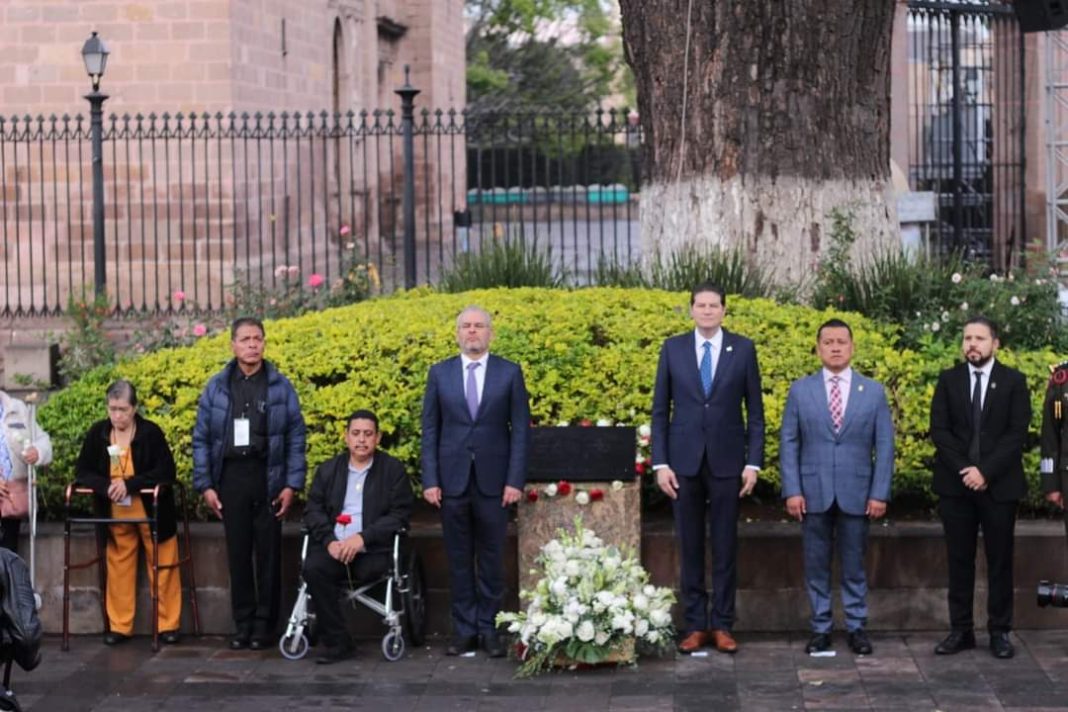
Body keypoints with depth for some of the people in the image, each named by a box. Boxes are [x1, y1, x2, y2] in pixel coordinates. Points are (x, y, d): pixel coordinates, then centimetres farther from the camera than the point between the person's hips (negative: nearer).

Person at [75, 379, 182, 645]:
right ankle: (119, 626, 17)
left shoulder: (151, 432, -13)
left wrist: (129, 484, -26)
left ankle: (168, 625, 13)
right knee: (119, 570, 9)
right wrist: (106, 486, -22)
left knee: (163, 569, 3)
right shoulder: (97, 433, -4)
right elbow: (82, 472, -2)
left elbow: (166, 473, -16)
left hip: (153, 512, -3)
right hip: (116, 515, 3)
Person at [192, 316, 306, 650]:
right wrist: (205, 485, 1)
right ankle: (243, 623, 13)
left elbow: (296, 437, 2)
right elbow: (201, 438, 7)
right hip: (231, 477, 2)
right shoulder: (217, 387, 6)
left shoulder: (280, 386, 2)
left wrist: (292, 484, -5)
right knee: (237, 553, 6)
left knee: (268, 553, 2)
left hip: (268, 478, -1)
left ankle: (265, 624, 10)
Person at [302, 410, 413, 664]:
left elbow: (399, 515, -2)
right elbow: (313, 510, 9)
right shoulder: (328, 470, 18)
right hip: (334, 548, 2)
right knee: (313, 568, -28)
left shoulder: (393, 469, 8)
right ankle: (338, 643, -21)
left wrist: (363, 538, -15)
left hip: (372, 550, -2)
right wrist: (329, 541, -11)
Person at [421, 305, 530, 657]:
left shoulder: (510, 373, 3)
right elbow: (430, 430, 6)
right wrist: (430, 480, -2)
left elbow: (520, 429, 1)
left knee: (491, 559, 4)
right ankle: (463, 630, 11)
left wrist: (515, 480, -7)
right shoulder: (439, 373, 6)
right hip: (453, 480, 1)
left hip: (493, 481, -1)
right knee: (459, 560, 5)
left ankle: (488, 629, 10)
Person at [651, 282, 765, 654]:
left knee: (725, 546, 3)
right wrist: (660, 463, -2)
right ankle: (695, 625, 11)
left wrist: (753, 463, -3)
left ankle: (722, 625, 10)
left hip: (727, 460, -1)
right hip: (685, 460, 1)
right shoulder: (673, 348, 3)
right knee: (690, 546, 5)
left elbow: (755, 411, 3)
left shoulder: (743, 349, 1)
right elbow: (660, 410, 5)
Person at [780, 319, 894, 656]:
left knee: (854, 564, 6)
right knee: (816, 565, 5)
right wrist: (792, 490, -6)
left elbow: (884, 446, 3)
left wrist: (880, 493, -5)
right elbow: (788, 442, 3)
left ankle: (857, 627, 14)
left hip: (856, 494, 0)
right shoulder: (800, 390, 4)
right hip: (813, 494, 0)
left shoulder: (873, 391, 5)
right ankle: (820, 628, 13)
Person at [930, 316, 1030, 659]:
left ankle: (999, 631, 8)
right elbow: (939, 430, 0)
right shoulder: (949, 380, 7)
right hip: (956, 484, 2)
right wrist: (963, 470, -12)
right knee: (959, 560, 4)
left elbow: (1017, 433, -6)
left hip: (999, 485, -1)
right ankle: (961, 630, 9)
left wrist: (985, 471, -15)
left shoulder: (1014, 381, 1)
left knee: (1000, 560, 2)